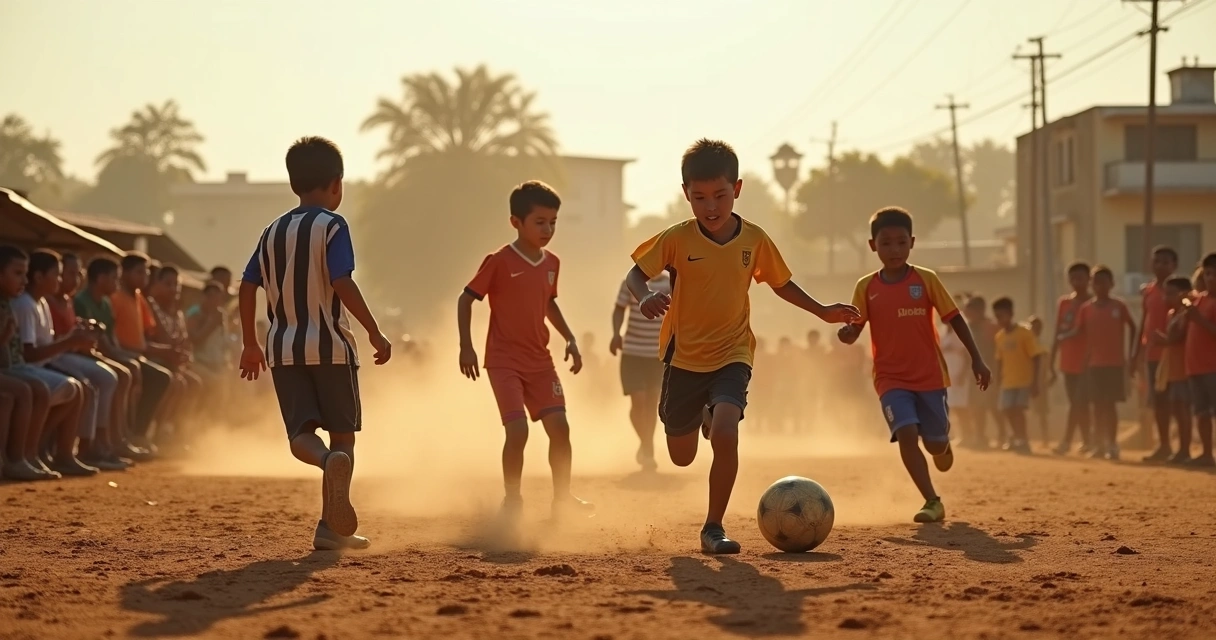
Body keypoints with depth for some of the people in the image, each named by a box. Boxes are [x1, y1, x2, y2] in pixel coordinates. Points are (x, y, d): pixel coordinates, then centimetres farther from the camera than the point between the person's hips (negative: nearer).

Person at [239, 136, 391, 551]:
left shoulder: (273, 231, 12)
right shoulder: (332, 226, -5)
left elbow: (247, 287, 10)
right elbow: (342, 284, -16)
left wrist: (250, 345, 19)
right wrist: (375, 333, -11)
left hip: (283, 349, 4)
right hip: (329, 345, -4)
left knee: (301, 433, 0)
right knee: (343, 433, 7)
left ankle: (329, 461, -36)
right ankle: (332, 526, -6)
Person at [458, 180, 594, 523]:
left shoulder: (552, 263, 7)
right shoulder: (499, 262, -12)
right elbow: (465, 299, -7)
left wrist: (570, 339, 14)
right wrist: (466, 347, -13)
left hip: (540, 360, 6)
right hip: (505, 362, -6)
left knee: (559, 426, -1)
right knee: (517, 430, -15)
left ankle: (563, 498, 13)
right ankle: (511, 502, 1)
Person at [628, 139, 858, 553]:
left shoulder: (755, 240, -5)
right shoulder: (676, 239, -11)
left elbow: (781, 283, 12)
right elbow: (636, 274, -5)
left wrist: (822, 311, 4)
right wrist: (644, 297, -27)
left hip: (732, 356, 0)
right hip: (683, 358, 1)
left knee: (725, 435, -26)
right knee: (682, 457, 13)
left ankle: (713, 528, -11)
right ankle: (703, 417, 51)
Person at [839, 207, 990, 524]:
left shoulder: (926, 280, -4)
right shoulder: (866, 287, -1)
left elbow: (954, 319, 0)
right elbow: (854, 330, 0)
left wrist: (976, 359, -4)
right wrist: (846, 333, -25)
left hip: (929, 375, 0)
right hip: (891, 378, 0)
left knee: (935, 442, 6)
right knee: (906, 434, -20)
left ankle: (942, 446, 46)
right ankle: (932, 502, -12)